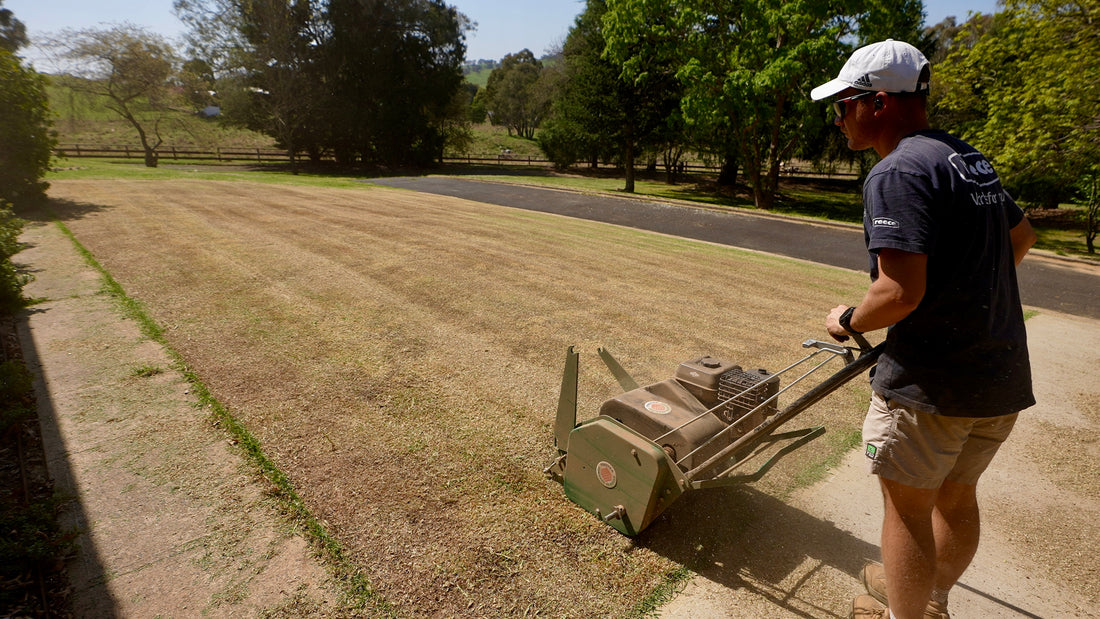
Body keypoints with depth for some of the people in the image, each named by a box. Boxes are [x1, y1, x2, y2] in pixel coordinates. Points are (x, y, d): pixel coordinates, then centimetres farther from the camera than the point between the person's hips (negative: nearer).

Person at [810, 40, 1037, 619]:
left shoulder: (897, 173, -18)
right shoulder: (970, 159, 12)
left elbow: (899, 294, -27)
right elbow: (1021, 237, 27)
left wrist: (848, 321, -9)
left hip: (930, 382, -9)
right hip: (1004, 376, 9)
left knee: (907, 506, 9)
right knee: (955, 495, 24)